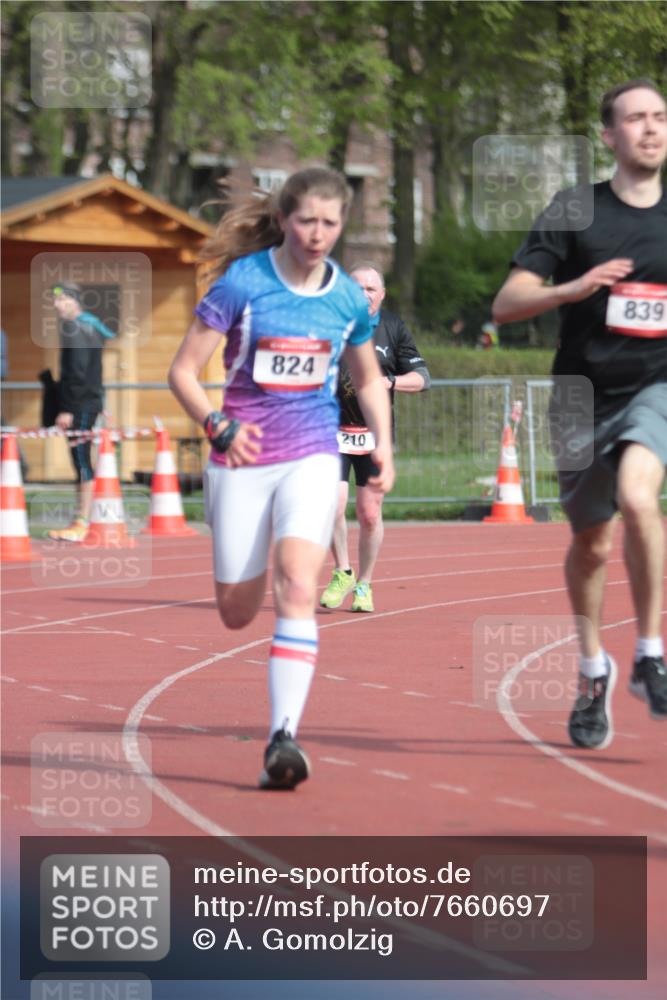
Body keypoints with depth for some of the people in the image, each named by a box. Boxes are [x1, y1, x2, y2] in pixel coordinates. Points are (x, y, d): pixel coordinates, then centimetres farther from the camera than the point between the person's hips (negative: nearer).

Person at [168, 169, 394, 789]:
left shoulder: (348, 297, 3)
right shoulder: (241, 284, -8)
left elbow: (368, 379, 21)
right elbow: (183, 372, -7)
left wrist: (383, 443, 7)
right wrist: (220, 428, -22)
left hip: (312, 457, 1)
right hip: (244, 458, -1)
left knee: (297, 586, -21)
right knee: (236, 612, 7)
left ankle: (283, 738, -24)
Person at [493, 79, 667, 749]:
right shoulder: (575, 211, -3)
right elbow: (506, 304, -9)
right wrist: (572, 288, -25)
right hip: (585, 396, 0)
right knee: (591, 544, 11)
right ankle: (593, 670, 37)